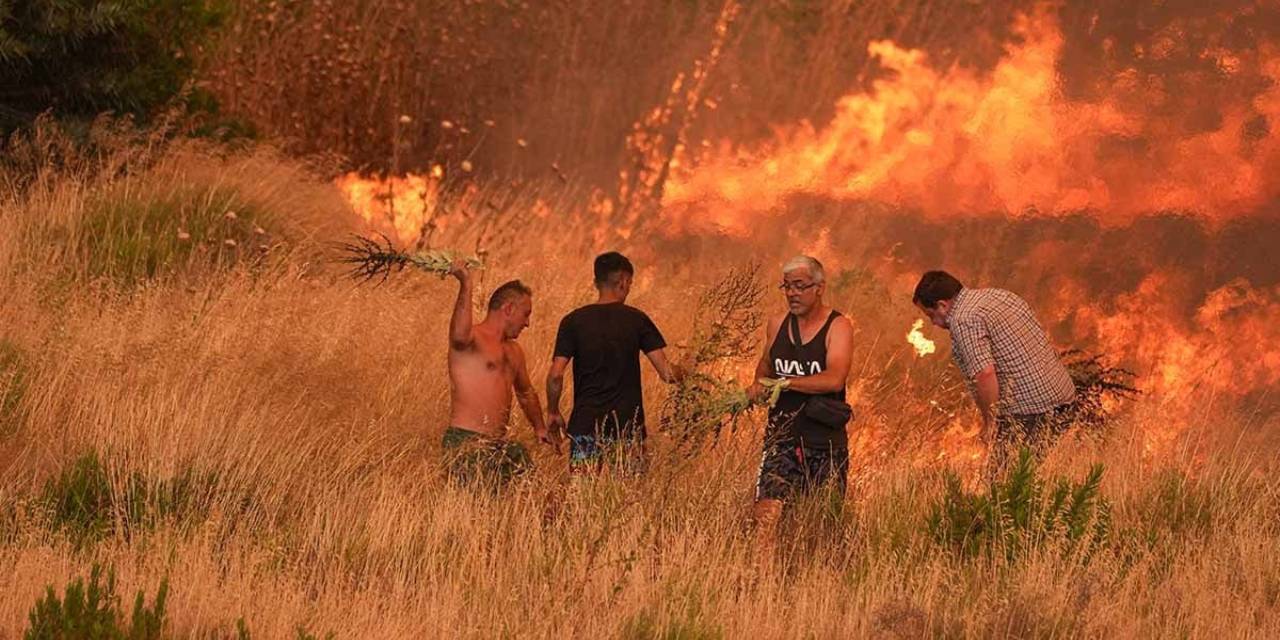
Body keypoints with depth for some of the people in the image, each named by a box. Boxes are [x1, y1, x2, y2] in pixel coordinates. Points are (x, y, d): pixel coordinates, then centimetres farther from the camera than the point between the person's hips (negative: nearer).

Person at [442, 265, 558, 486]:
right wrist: (466, 287, -29)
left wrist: (539, 427, 37)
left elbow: (526, 393, 40)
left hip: (499, 444, 9)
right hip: (467, 442, -9)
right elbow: (460, 335, -33)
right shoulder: (472, 339, -6)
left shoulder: (513, 350, 23)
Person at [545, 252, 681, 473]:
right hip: (628, 425, 0)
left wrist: (553, 412, 8)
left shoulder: (573, 322, 0)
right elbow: (667, 373, -2)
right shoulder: (637, 320, 0)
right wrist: (680, 372, 20)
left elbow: (555, 376, -7)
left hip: (585, 424, 0)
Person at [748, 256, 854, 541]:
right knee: (766, 514, -13)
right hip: (782, 437, 3)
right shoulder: (777, 325, 9)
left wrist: (783, 383, -17)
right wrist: (759, 384, 7)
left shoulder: (838, 327, -5)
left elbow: (834, 379, -20)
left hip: (824, 442, -3)